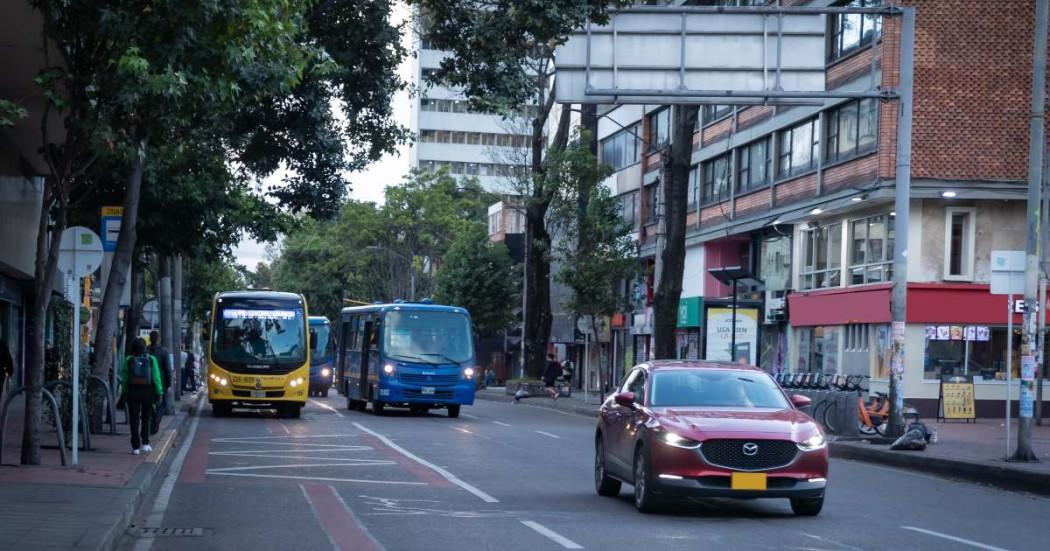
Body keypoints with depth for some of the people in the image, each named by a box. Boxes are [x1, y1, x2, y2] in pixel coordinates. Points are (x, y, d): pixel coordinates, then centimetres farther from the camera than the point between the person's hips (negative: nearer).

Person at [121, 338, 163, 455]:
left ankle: (136, 446, 3)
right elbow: (156, 378, -6)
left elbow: (124, 379, -3)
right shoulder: (151, 360, -4)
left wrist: (125, 392, 3)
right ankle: (145, 443, 14)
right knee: (146, 418, 17)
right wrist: (159, 392, -1)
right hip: (148, 392, 0)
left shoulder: (128, 360, -3)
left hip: (133, 391, 0)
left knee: (134, 419, 5)